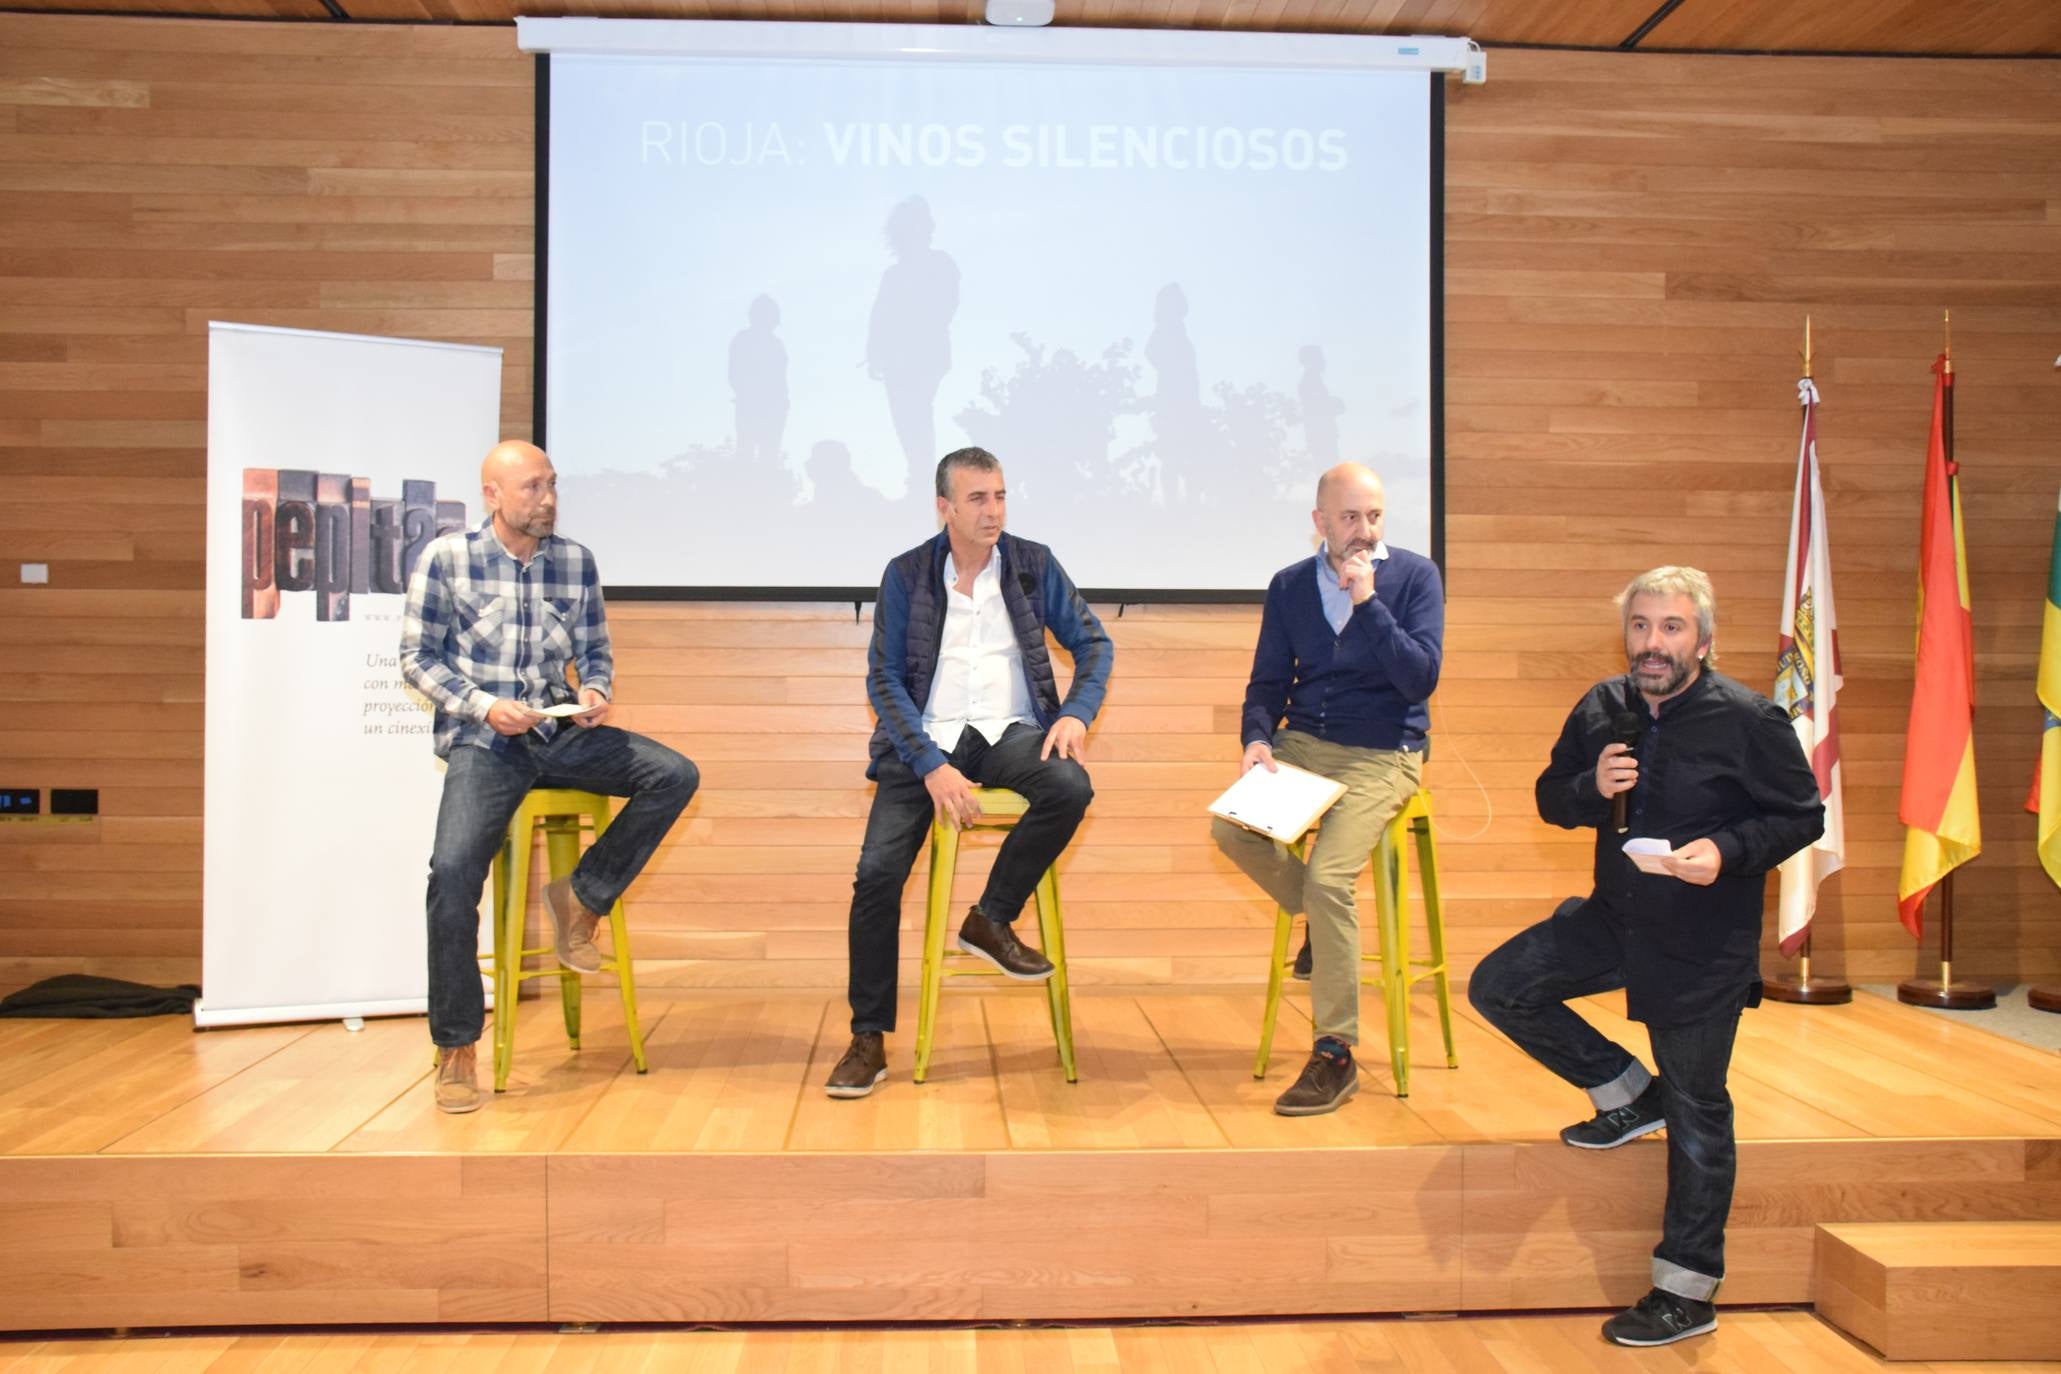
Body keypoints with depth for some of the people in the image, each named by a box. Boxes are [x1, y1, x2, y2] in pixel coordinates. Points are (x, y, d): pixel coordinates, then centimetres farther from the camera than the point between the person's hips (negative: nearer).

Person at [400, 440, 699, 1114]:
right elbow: (417, 657, 0)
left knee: (674, 775, -17)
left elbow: (595, 648, 15)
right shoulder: (445, 557, -2)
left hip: (561, 732, 4)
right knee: (453, 868, -25)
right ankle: (455, 1050, -10)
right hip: (483, 739, -4)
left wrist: (597, 691, -8)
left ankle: (582, 898, 2)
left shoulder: (577, 560, 7)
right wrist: (483, 706, -14)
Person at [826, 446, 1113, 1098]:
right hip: (927, 735, -1)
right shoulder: (906, 575, 2)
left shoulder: (1034, 565, 6)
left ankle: (990, 920, -8)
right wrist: (931, 765, -17)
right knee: (878, 870, -19)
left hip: (1010, 731, 1)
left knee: (1071, 788, -31)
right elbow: (883, 679, -3)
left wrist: (1077, 713, -11)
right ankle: (869, 1040, -4)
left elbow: (1093, 643, 10)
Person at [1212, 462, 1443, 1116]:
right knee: (1230, 827, -22)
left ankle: (1335, 1056, -11)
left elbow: (1421, 678, -13)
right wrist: (1257, 738, -9)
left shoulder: (1415, 576, -3)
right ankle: (1323, 918, 8)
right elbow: (1267, 683, 11)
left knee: (1328, 876, -24)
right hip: (1303, 743, 4)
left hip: (1383, 755, -4)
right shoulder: (1290, 586, 8)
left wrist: (1367, 603, -19)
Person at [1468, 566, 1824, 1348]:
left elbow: (1803, 816, -9)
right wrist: (1591, 788, -14)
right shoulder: (1602, 710, 1)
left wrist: (1727, 851, -26)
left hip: (1704, 945, -6)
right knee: (1499, 986, 0)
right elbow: (1551, 798, 8)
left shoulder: (1749, 720, -14)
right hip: (1616, 918, 6)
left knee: (1696, 1113, 2)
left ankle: (1686, 1294, 16)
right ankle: (1630, 1096, 17)